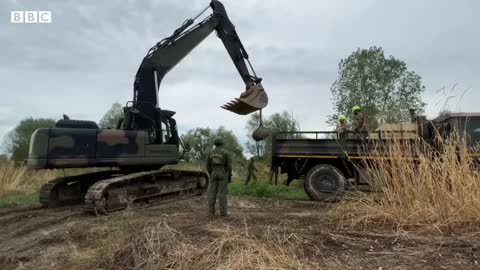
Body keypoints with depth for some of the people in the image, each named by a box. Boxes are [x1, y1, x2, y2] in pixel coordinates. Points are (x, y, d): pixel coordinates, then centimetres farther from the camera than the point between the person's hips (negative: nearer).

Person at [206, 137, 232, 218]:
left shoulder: (211, 152, 6)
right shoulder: (226, 152, -4)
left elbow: (208, 165, 7)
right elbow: (229, 165, -7)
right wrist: (230, 177, 0)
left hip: (214, 174, 3)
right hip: (223, 174, -3)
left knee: (212, 193, 4)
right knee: (222, 193, -1)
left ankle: (211, 212, 3)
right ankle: (223, 212, -1)